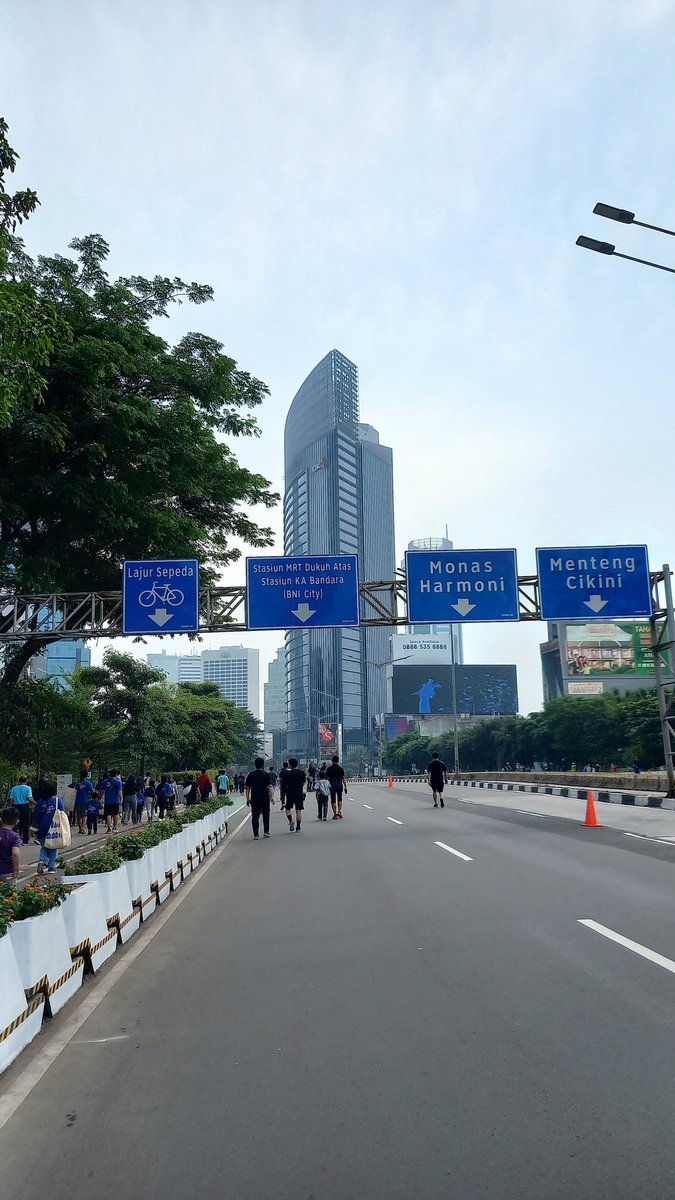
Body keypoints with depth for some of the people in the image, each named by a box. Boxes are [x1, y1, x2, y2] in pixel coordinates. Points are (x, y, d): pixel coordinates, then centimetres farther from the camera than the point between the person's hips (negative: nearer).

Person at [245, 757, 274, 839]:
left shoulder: (250, 774, 4)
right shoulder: (266, 774, -4)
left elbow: (247, 788, 5)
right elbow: (270, 787, -12)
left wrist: (248, 799, 11)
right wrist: (272, 797, -11)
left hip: (254, 798, 1)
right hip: (265, 798, -1)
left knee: (255, 816, 1)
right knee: (266, 815, 16)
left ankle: (256, 834, -4)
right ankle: (266, 831, 14)